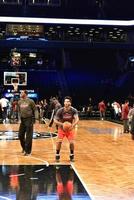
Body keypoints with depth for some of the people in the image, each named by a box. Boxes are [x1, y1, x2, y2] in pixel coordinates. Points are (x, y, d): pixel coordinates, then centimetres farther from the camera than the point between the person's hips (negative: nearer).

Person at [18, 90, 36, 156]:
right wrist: (20, 117, 10)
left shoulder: (30, 101, -8)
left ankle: (28, 151, 6)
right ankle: (24, 147, 29)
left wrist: (33, 119, -7)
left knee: (28, 136, -3)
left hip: (29, 119, -6)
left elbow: (34, 110, -4)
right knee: (20, 135, 8)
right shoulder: (19, 102, 7)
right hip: (22, 120, 6)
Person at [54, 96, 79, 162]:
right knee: (59, 141, -14)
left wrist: (73, 125, -49)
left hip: (70, 128, 0)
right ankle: (57, 155, 5)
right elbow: (55, 120, -18)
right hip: (61, 128, 0)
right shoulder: (60, 111, -20)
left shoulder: (73, 110, -19)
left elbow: (77, 119, -30)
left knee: (71, 142, -10)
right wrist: (62, 124, -34)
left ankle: (72, 155, 14)